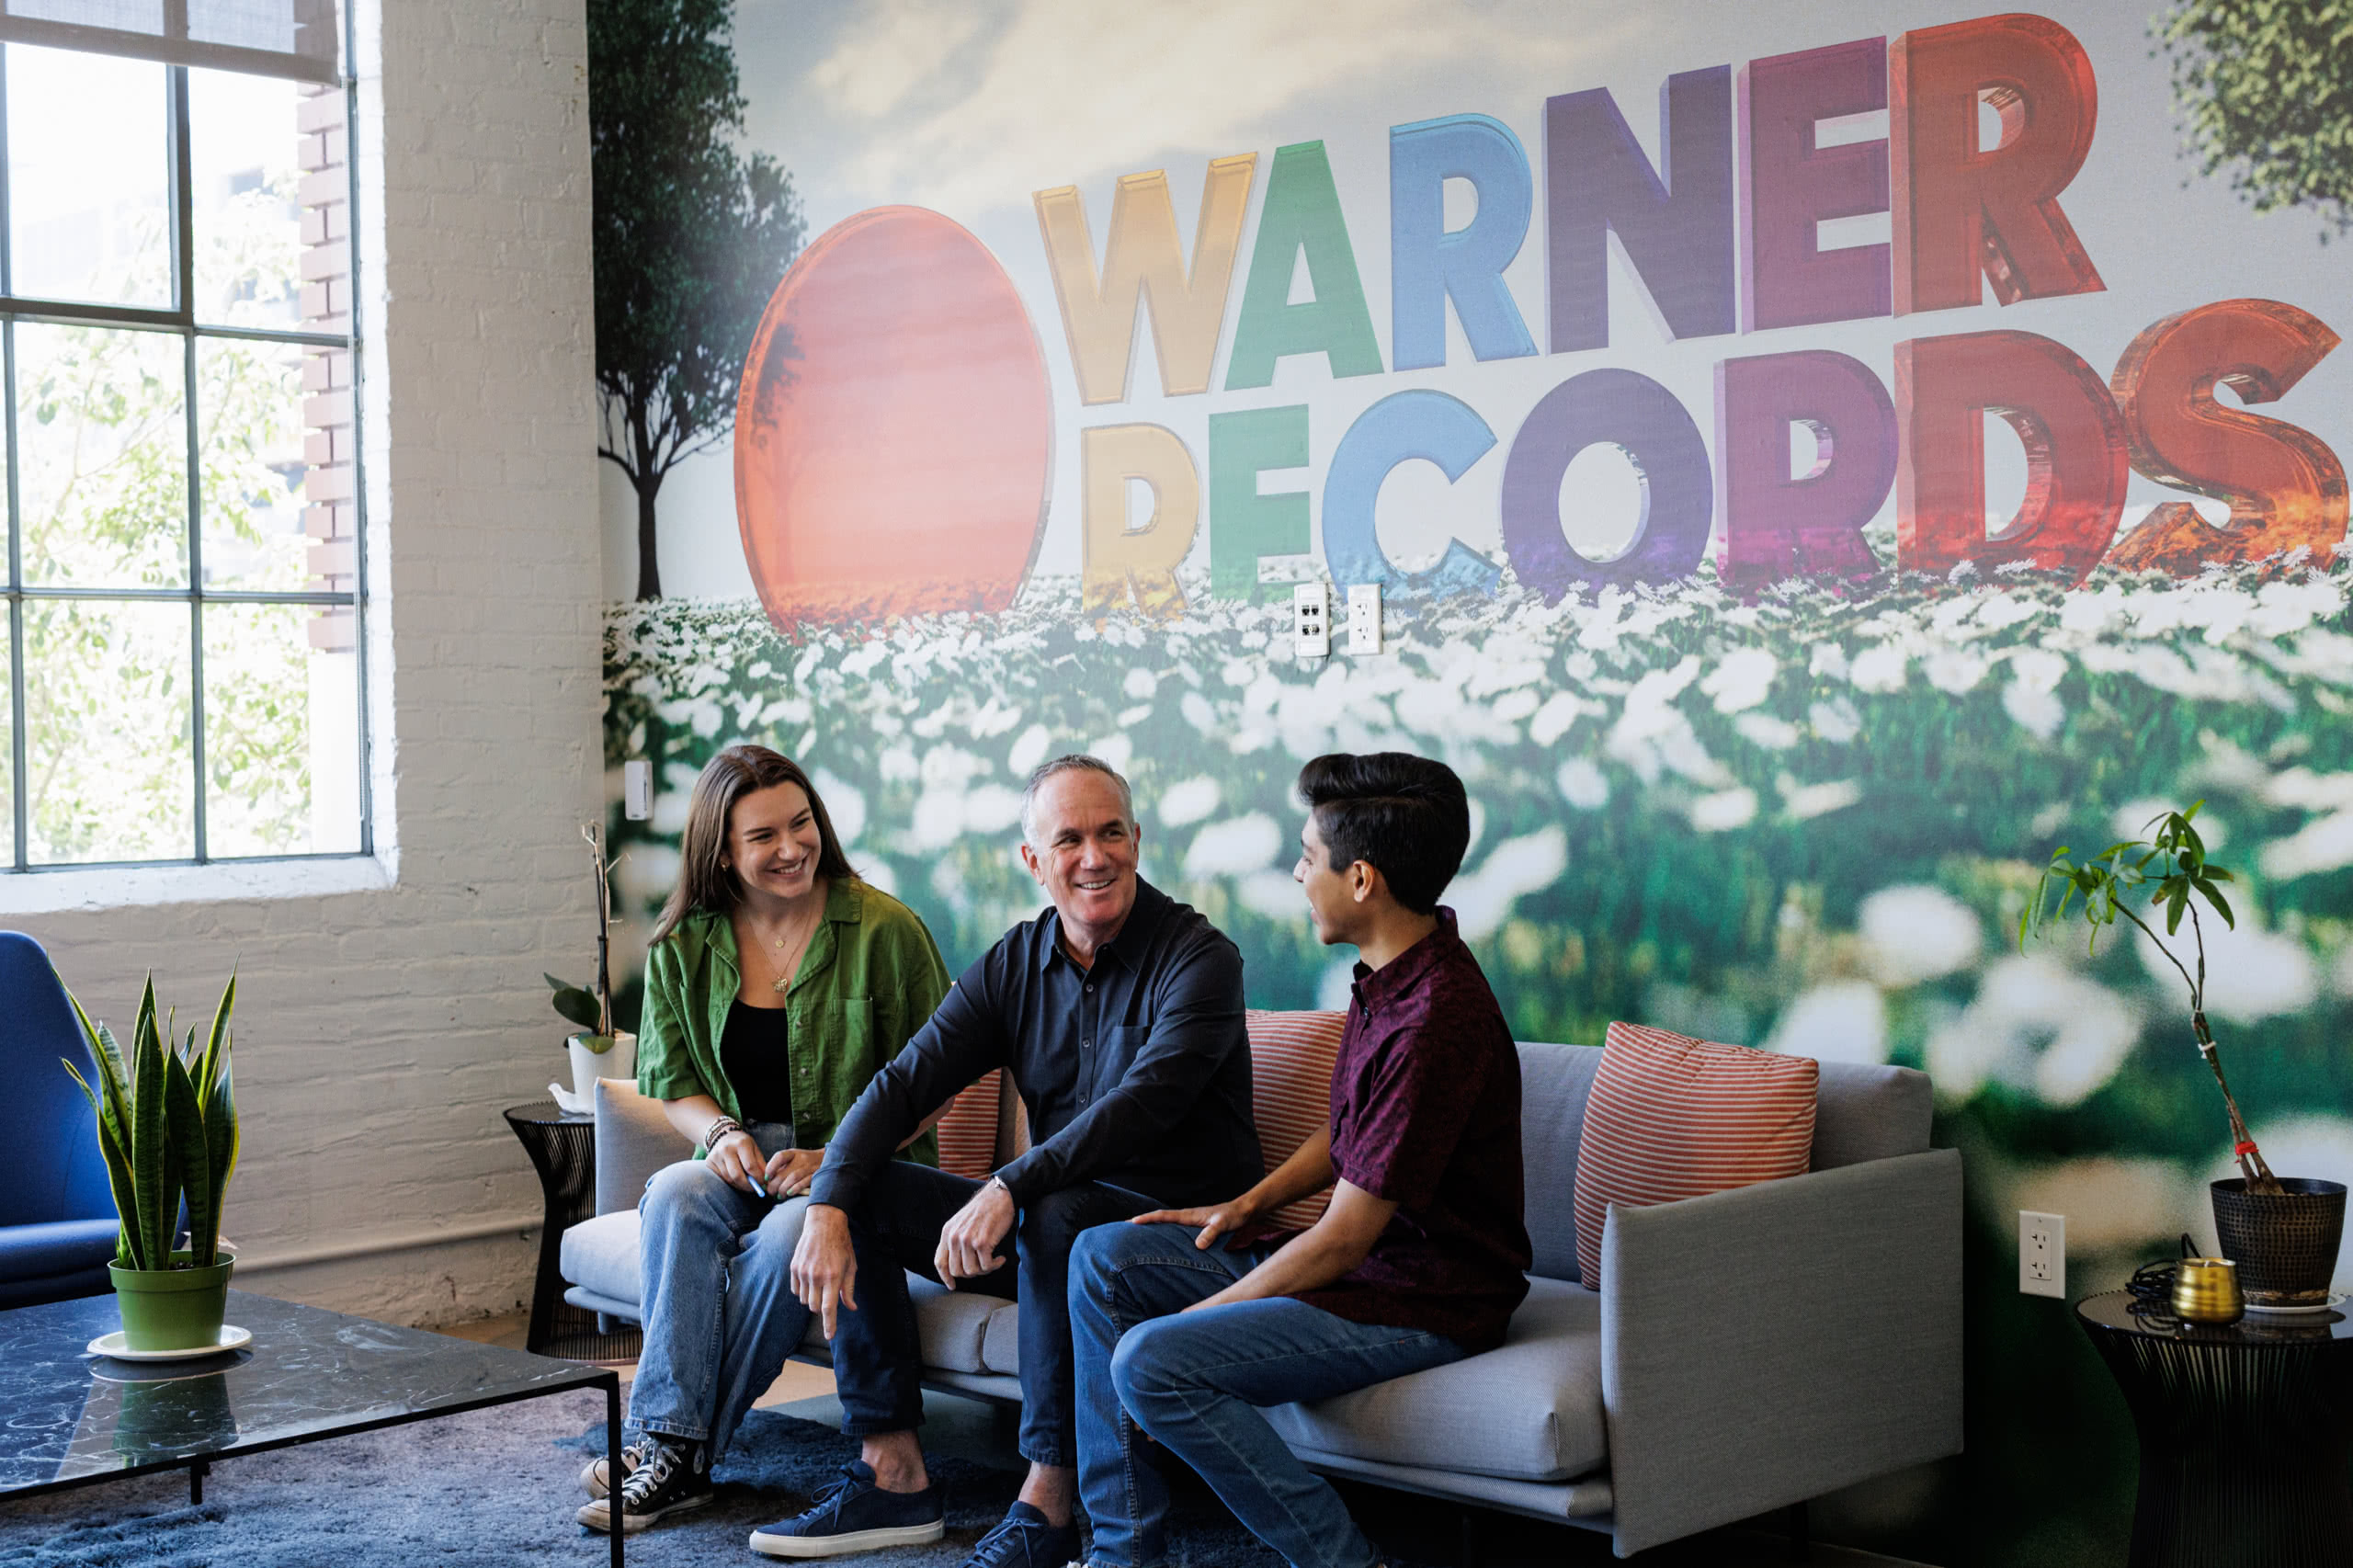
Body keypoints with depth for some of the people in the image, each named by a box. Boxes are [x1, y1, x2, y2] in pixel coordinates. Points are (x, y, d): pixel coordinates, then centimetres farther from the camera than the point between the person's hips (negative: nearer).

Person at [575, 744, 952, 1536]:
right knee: (674, 1195, -30)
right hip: (744, 1171, 3)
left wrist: (835, 1158, -16)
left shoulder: (884, 930, -6)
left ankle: (677, 1451, -24)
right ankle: (669, 1438, -32)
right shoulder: (682, 947, 5)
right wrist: (722, 1132, -10)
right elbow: (671, 1082, 12)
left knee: (791, 1232, -34)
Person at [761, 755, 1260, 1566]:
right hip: (1058, 1221, 7)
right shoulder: (1014, 965, 6)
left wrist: (1010, 1188, -38)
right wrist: (827, 1208, -17)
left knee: (1058, 1215, -37)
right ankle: (893, 1473, -4)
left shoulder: (1197, 956, -13)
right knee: (863, 1195, -5)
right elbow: (902, 1083, -1)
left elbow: (1145, 1102, -28)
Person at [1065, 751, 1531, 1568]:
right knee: (1103, 1258, 5)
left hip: (1424, 1303, -10)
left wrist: (1204, 1310, -13)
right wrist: (1249, 1202, 9)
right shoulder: (1390, 976, 5)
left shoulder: (1434, 1024, -27)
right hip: (1358, 1256, 10)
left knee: (1151, 1364, -24)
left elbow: (1343, 1238, -23)